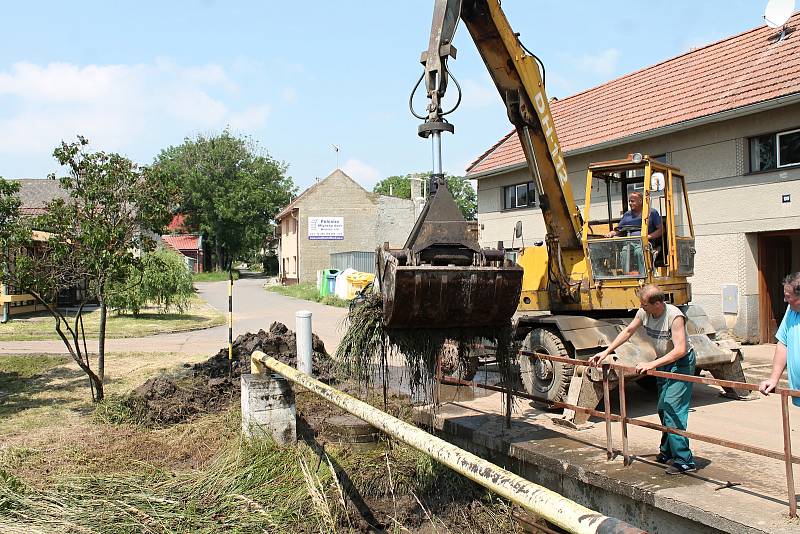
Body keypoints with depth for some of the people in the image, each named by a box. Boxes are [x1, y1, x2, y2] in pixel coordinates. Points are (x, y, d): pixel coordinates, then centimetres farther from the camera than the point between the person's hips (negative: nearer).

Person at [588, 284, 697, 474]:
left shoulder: (675, 316, -27)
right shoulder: (644, 313, -6)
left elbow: (680, 350, -32)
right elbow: (627, 331, 9)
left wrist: (651, 364, -33)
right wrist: (606, 352, 6)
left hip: (681, 363, -8)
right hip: (663, 363, 8)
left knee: (673, 410, -14)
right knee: (663, 409, 14)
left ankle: (684, 461, -8)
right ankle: (667, 453, 29)